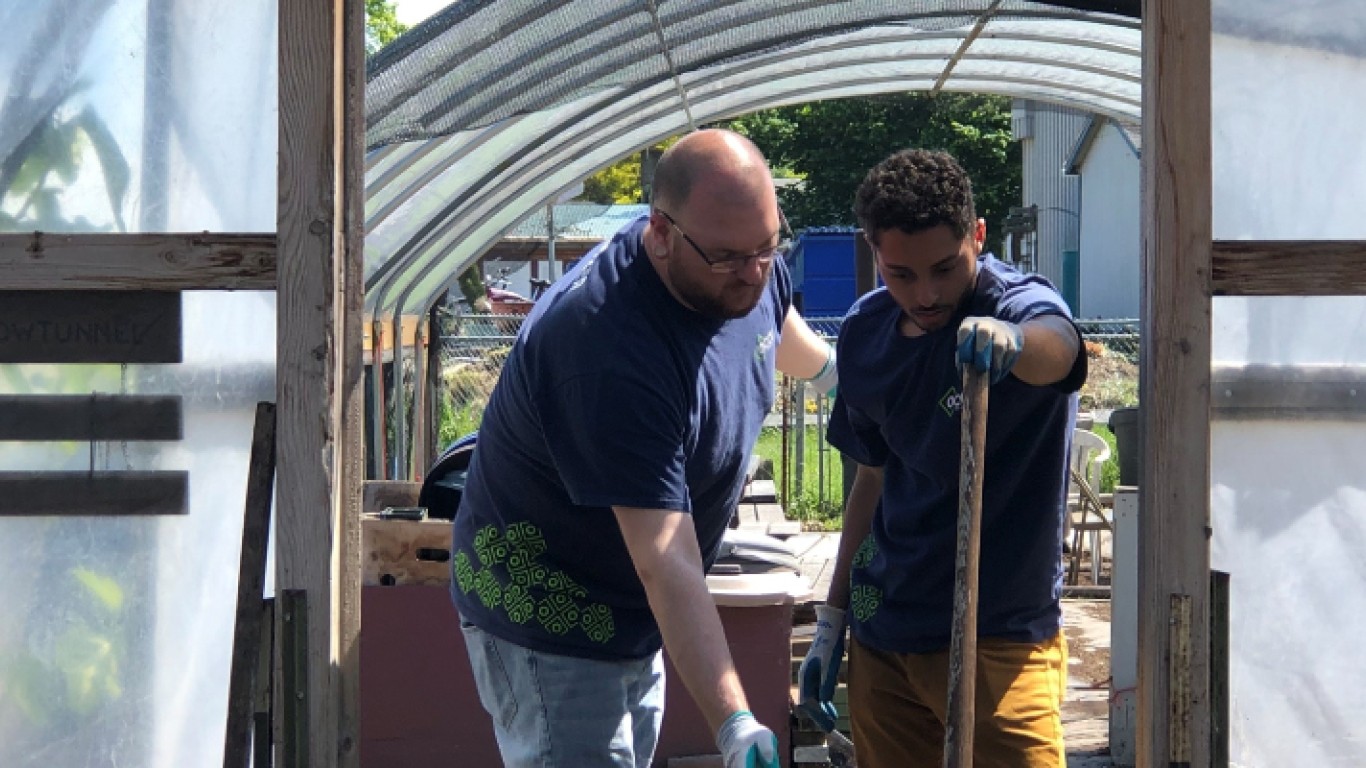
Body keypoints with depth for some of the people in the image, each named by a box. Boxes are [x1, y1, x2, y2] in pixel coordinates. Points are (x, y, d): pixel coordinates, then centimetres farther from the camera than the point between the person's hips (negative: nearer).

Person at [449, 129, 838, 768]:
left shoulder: (748, 271, -9)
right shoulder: (612, 355, -36)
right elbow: (667, 565, -38)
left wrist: (834, 369, 39)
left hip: (630, 617, 9)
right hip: (551, 624, -9)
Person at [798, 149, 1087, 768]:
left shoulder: (1020, 304, -14)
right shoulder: (865, 334, 4)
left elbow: (1056, 346, -40)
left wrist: (1013, 341, -64)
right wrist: (831, 621, 16)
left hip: (1002, 637, -5)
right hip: (882, 635, 5)